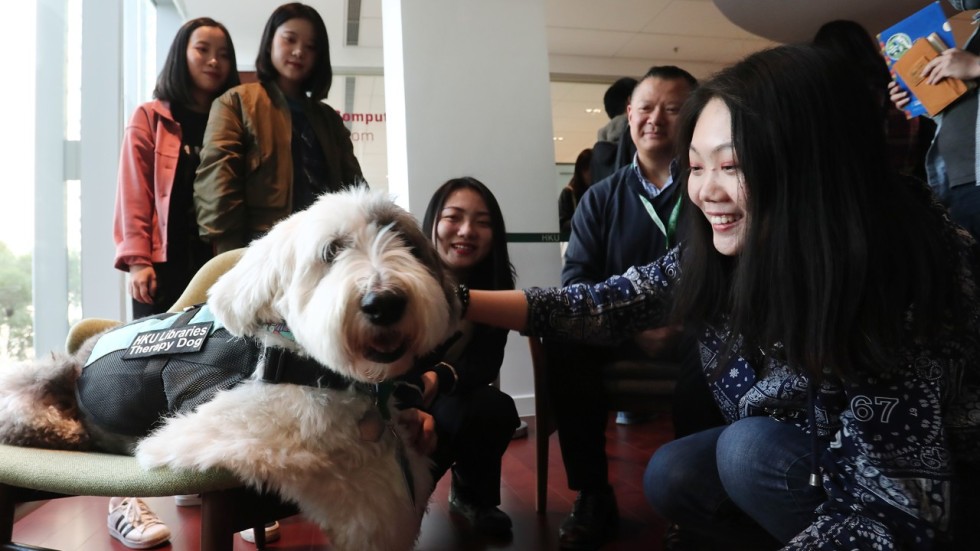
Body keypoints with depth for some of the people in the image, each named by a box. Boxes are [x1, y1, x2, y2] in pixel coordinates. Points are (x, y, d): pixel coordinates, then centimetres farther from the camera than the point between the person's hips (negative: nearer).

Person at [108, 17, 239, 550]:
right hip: (166, 265, -3)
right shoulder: (150, 118, 6)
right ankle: (125, 498, -1)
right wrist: (137, 260, -12)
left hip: (218, 264, 4)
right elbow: (133, 193, -1)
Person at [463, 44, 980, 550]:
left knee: (750, 448, -27)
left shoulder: (899, 282, -34)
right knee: (671, 475, -11)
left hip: (928, 500, -5)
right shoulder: (713, 255, -17)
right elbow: (600, 304, -13)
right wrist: (456, 301, -21)